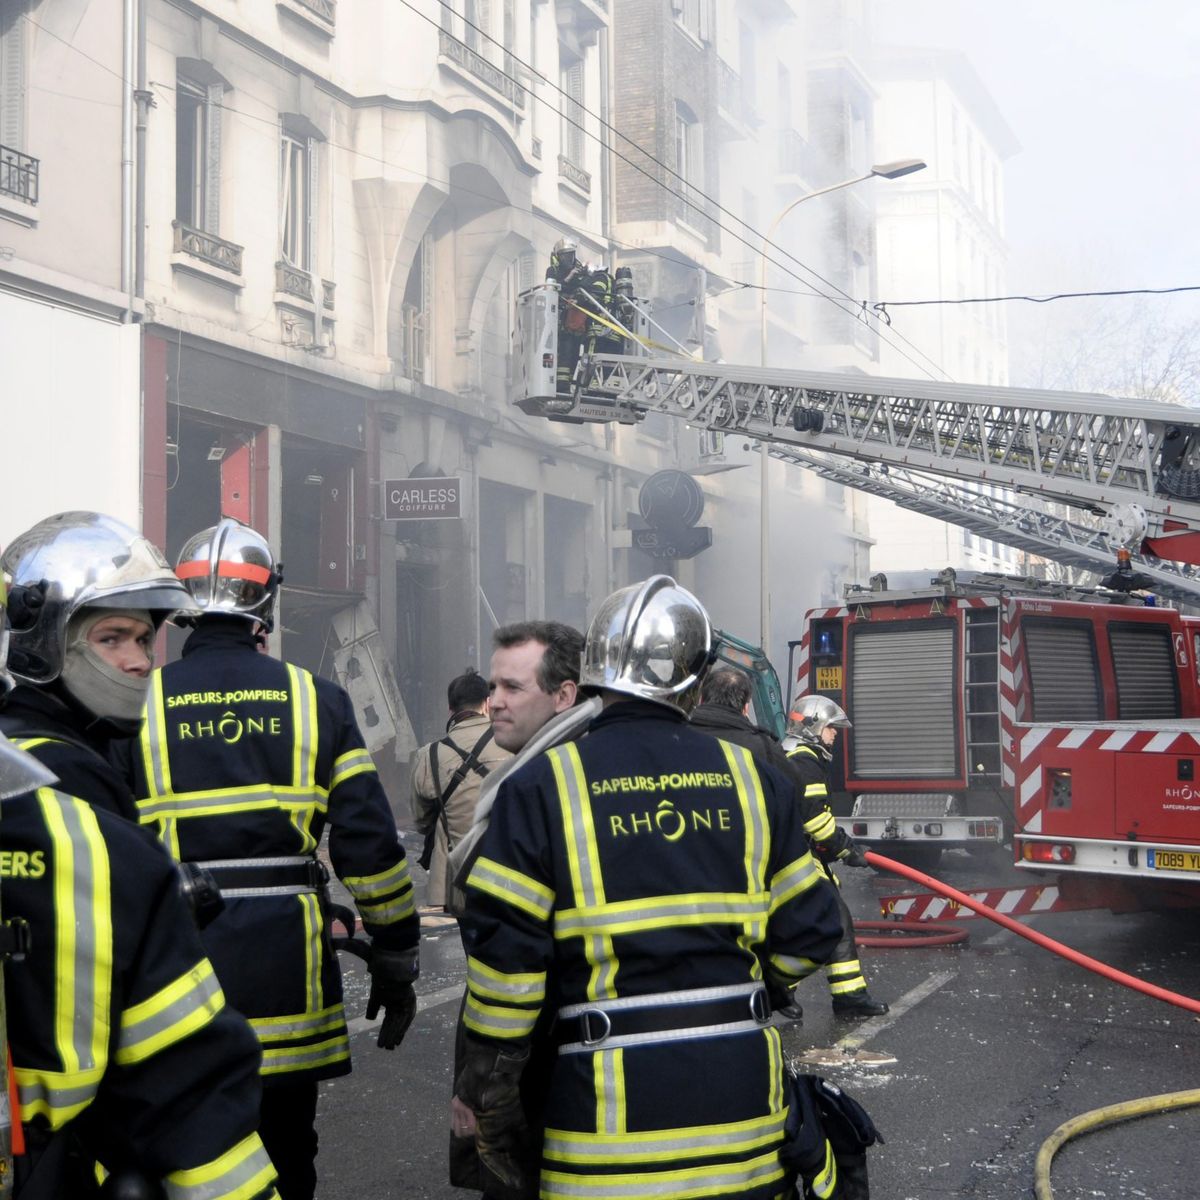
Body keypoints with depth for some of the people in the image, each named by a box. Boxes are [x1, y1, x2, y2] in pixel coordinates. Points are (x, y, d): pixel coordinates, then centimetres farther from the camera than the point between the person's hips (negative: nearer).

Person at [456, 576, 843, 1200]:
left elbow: (503, 952, -9)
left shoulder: (543, 787, -6)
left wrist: (490, 1101, 1)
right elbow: (809, 933, 6)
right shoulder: (751, 779, 4)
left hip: (611, 1112, -3)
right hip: (741, 1097, 3)